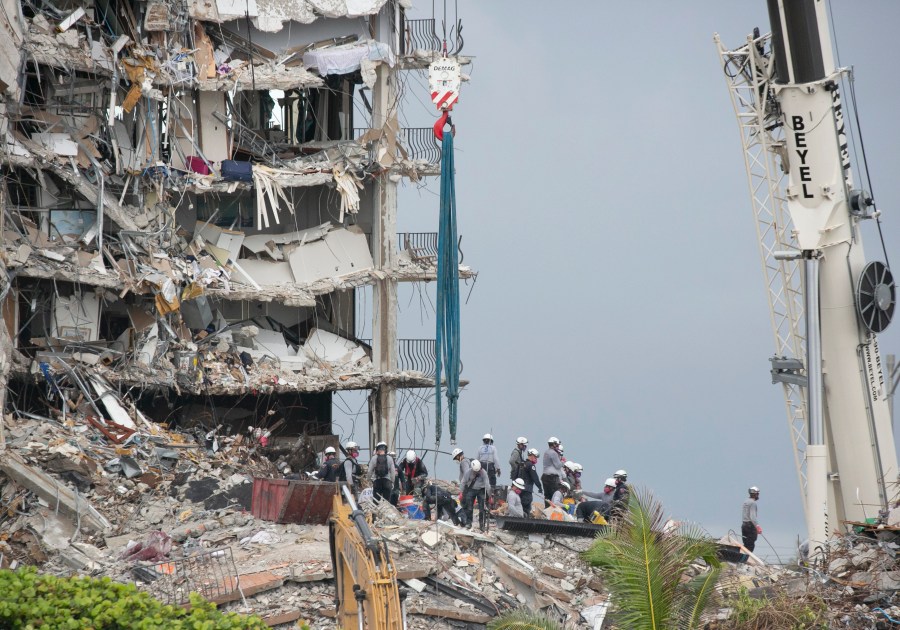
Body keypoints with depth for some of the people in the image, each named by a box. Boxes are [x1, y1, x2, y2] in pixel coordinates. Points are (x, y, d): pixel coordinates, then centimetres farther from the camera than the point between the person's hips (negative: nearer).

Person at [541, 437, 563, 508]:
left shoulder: (546, 452, 16)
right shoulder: (553, 453, -13)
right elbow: (558, 466, -12)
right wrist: (562, 462, 6)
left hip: (545, 476, 10)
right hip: (552, 477, -10)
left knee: (547, 495, 11)